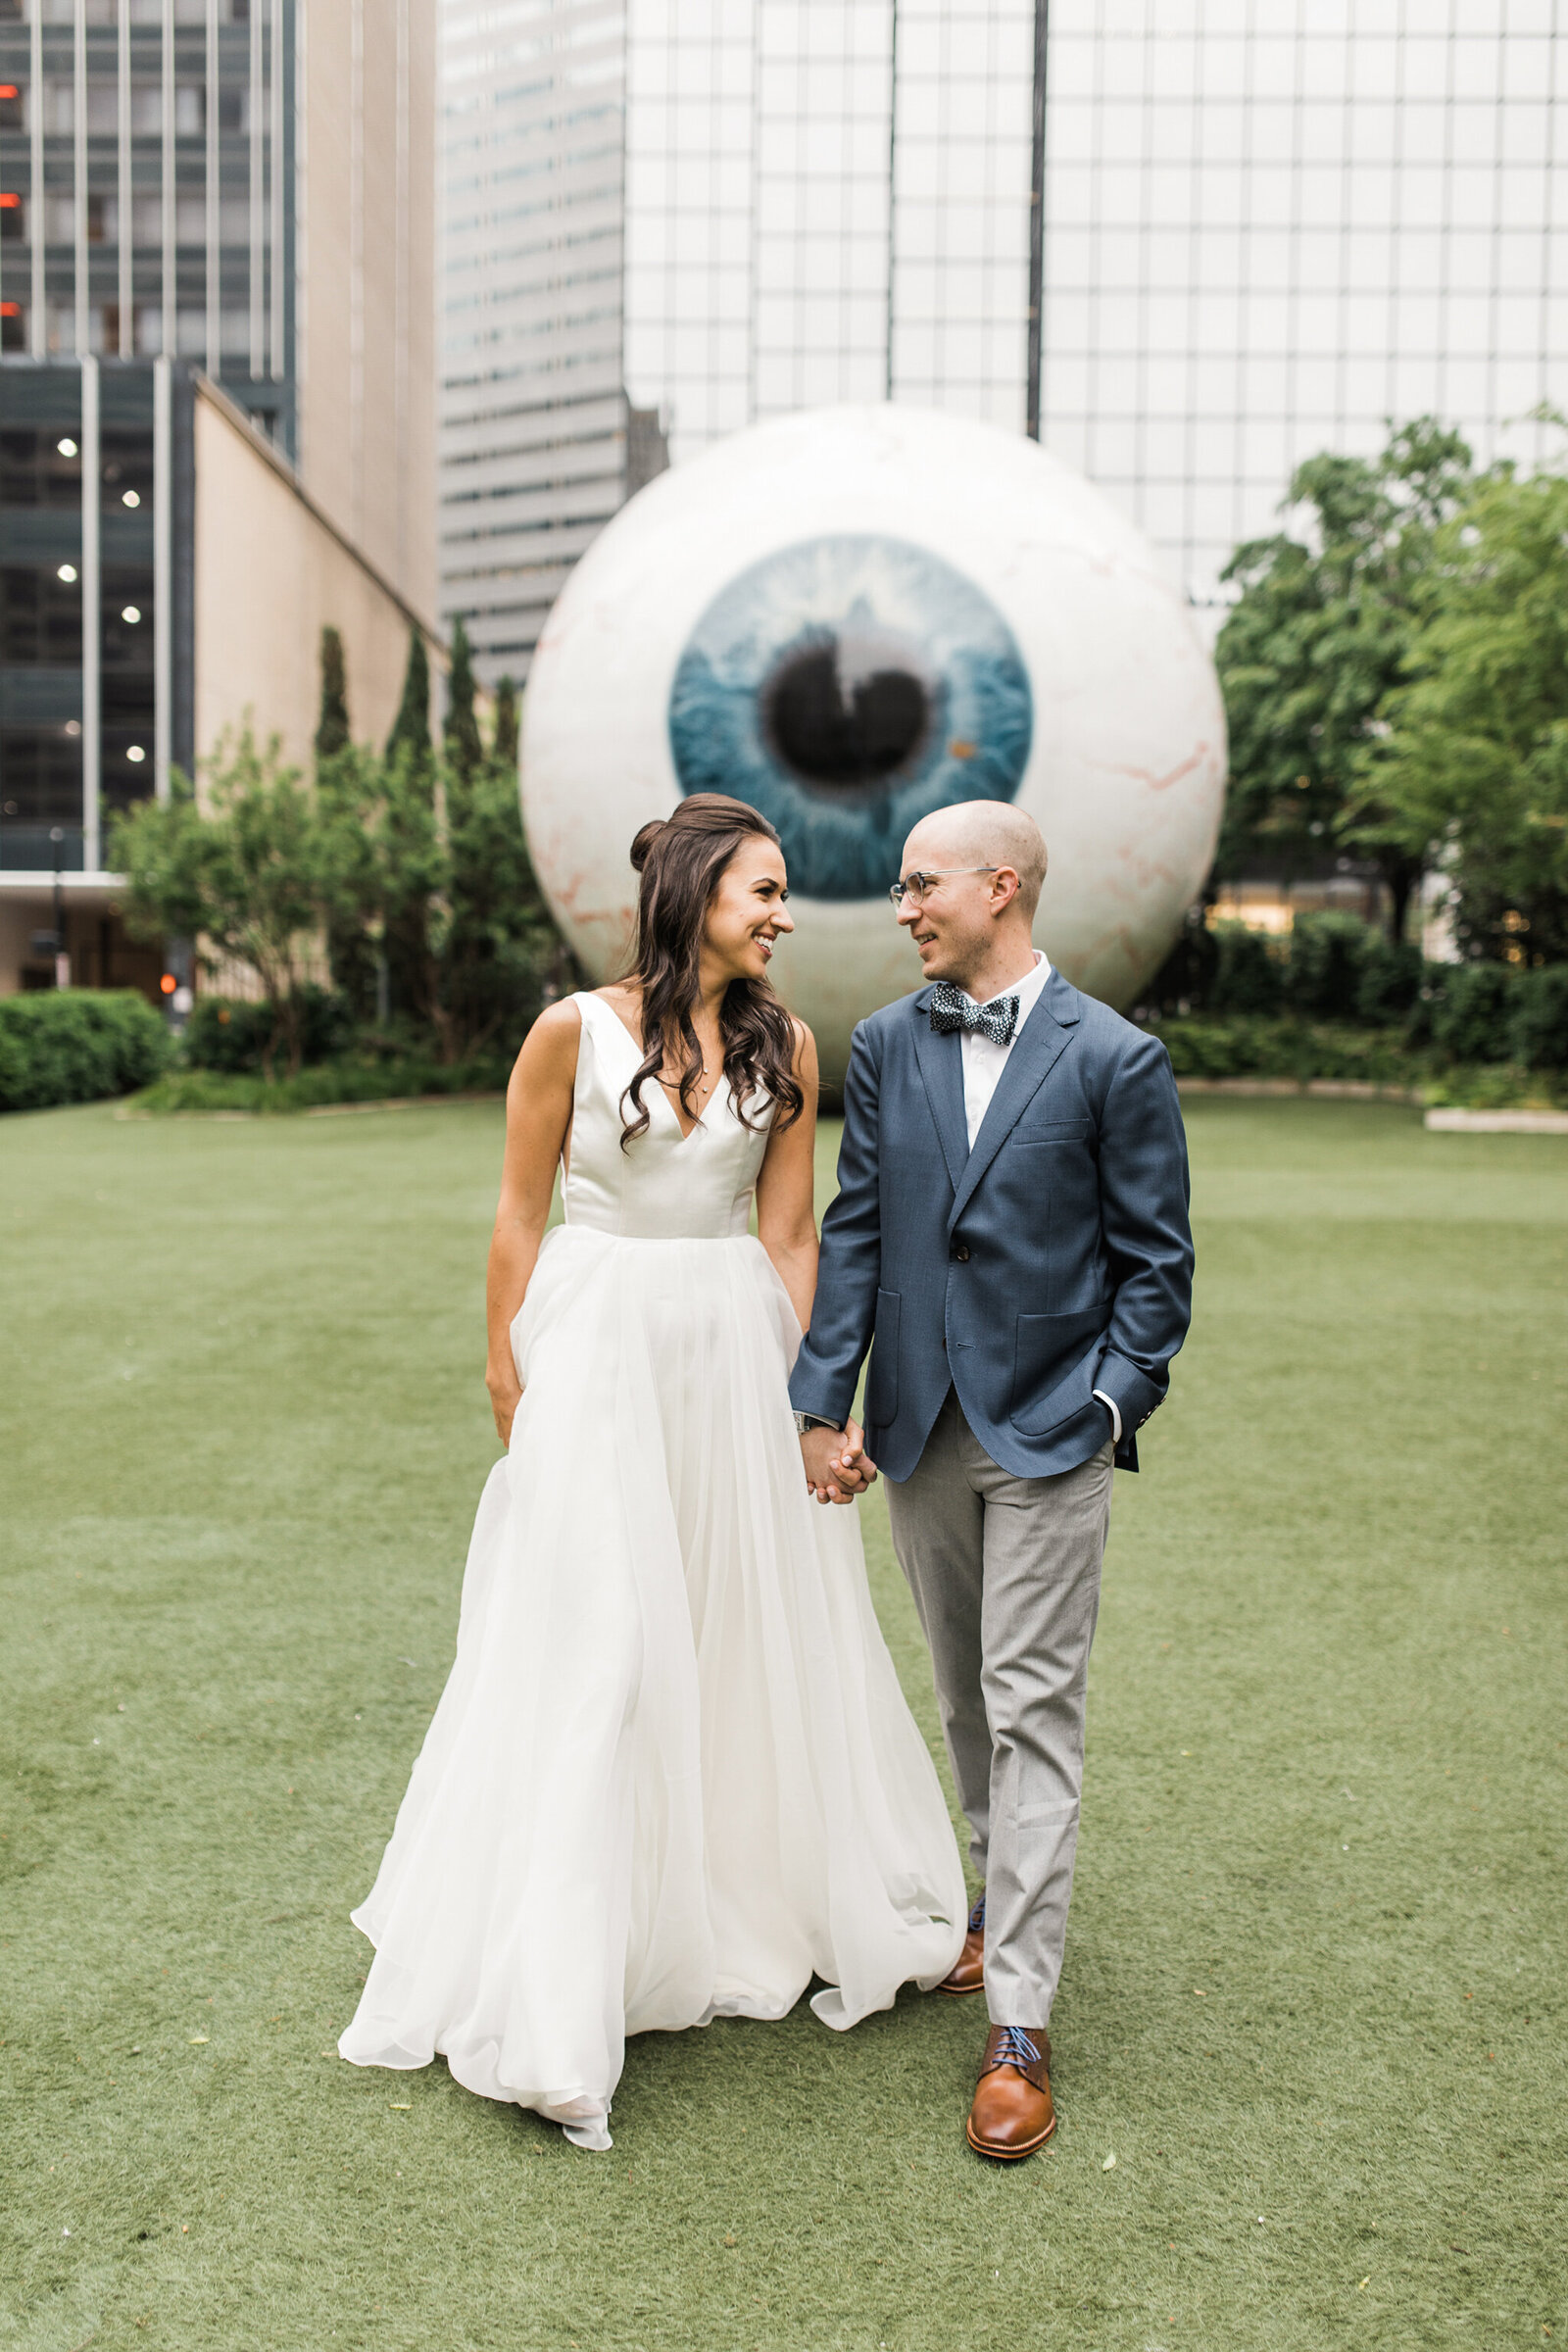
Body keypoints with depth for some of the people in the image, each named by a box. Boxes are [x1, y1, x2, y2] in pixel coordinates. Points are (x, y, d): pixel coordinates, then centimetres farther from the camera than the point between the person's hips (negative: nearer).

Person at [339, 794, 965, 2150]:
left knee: (757, 1629, 12)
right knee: (593, 1649, -1)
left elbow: (787, 1232, 4)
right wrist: (508, 1381, -3)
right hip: (598, 1343, -3)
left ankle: (769, 1912, 34)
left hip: (735, 1351, 4)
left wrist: (814, 1397, 0)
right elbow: (520, 1214, -1)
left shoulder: (784, 1047, 3)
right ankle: (561, 1999, 12)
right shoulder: (576, 1031, -6)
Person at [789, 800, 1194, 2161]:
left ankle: (1020, 2023, 5)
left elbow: (1155, 1261, -3)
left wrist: (1113, 1403, -11)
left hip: (1051, 1432, -4)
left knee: (1033, 1708, -2)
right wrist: (823, 1399, 0)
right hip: (921, 1430, 4)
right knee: (969, 1697, 17)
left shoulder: (1115, 1060, -8)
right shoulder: (886, 1046, 4)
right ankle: (1006, 1902, 38)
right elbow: (855, 1230, 5)